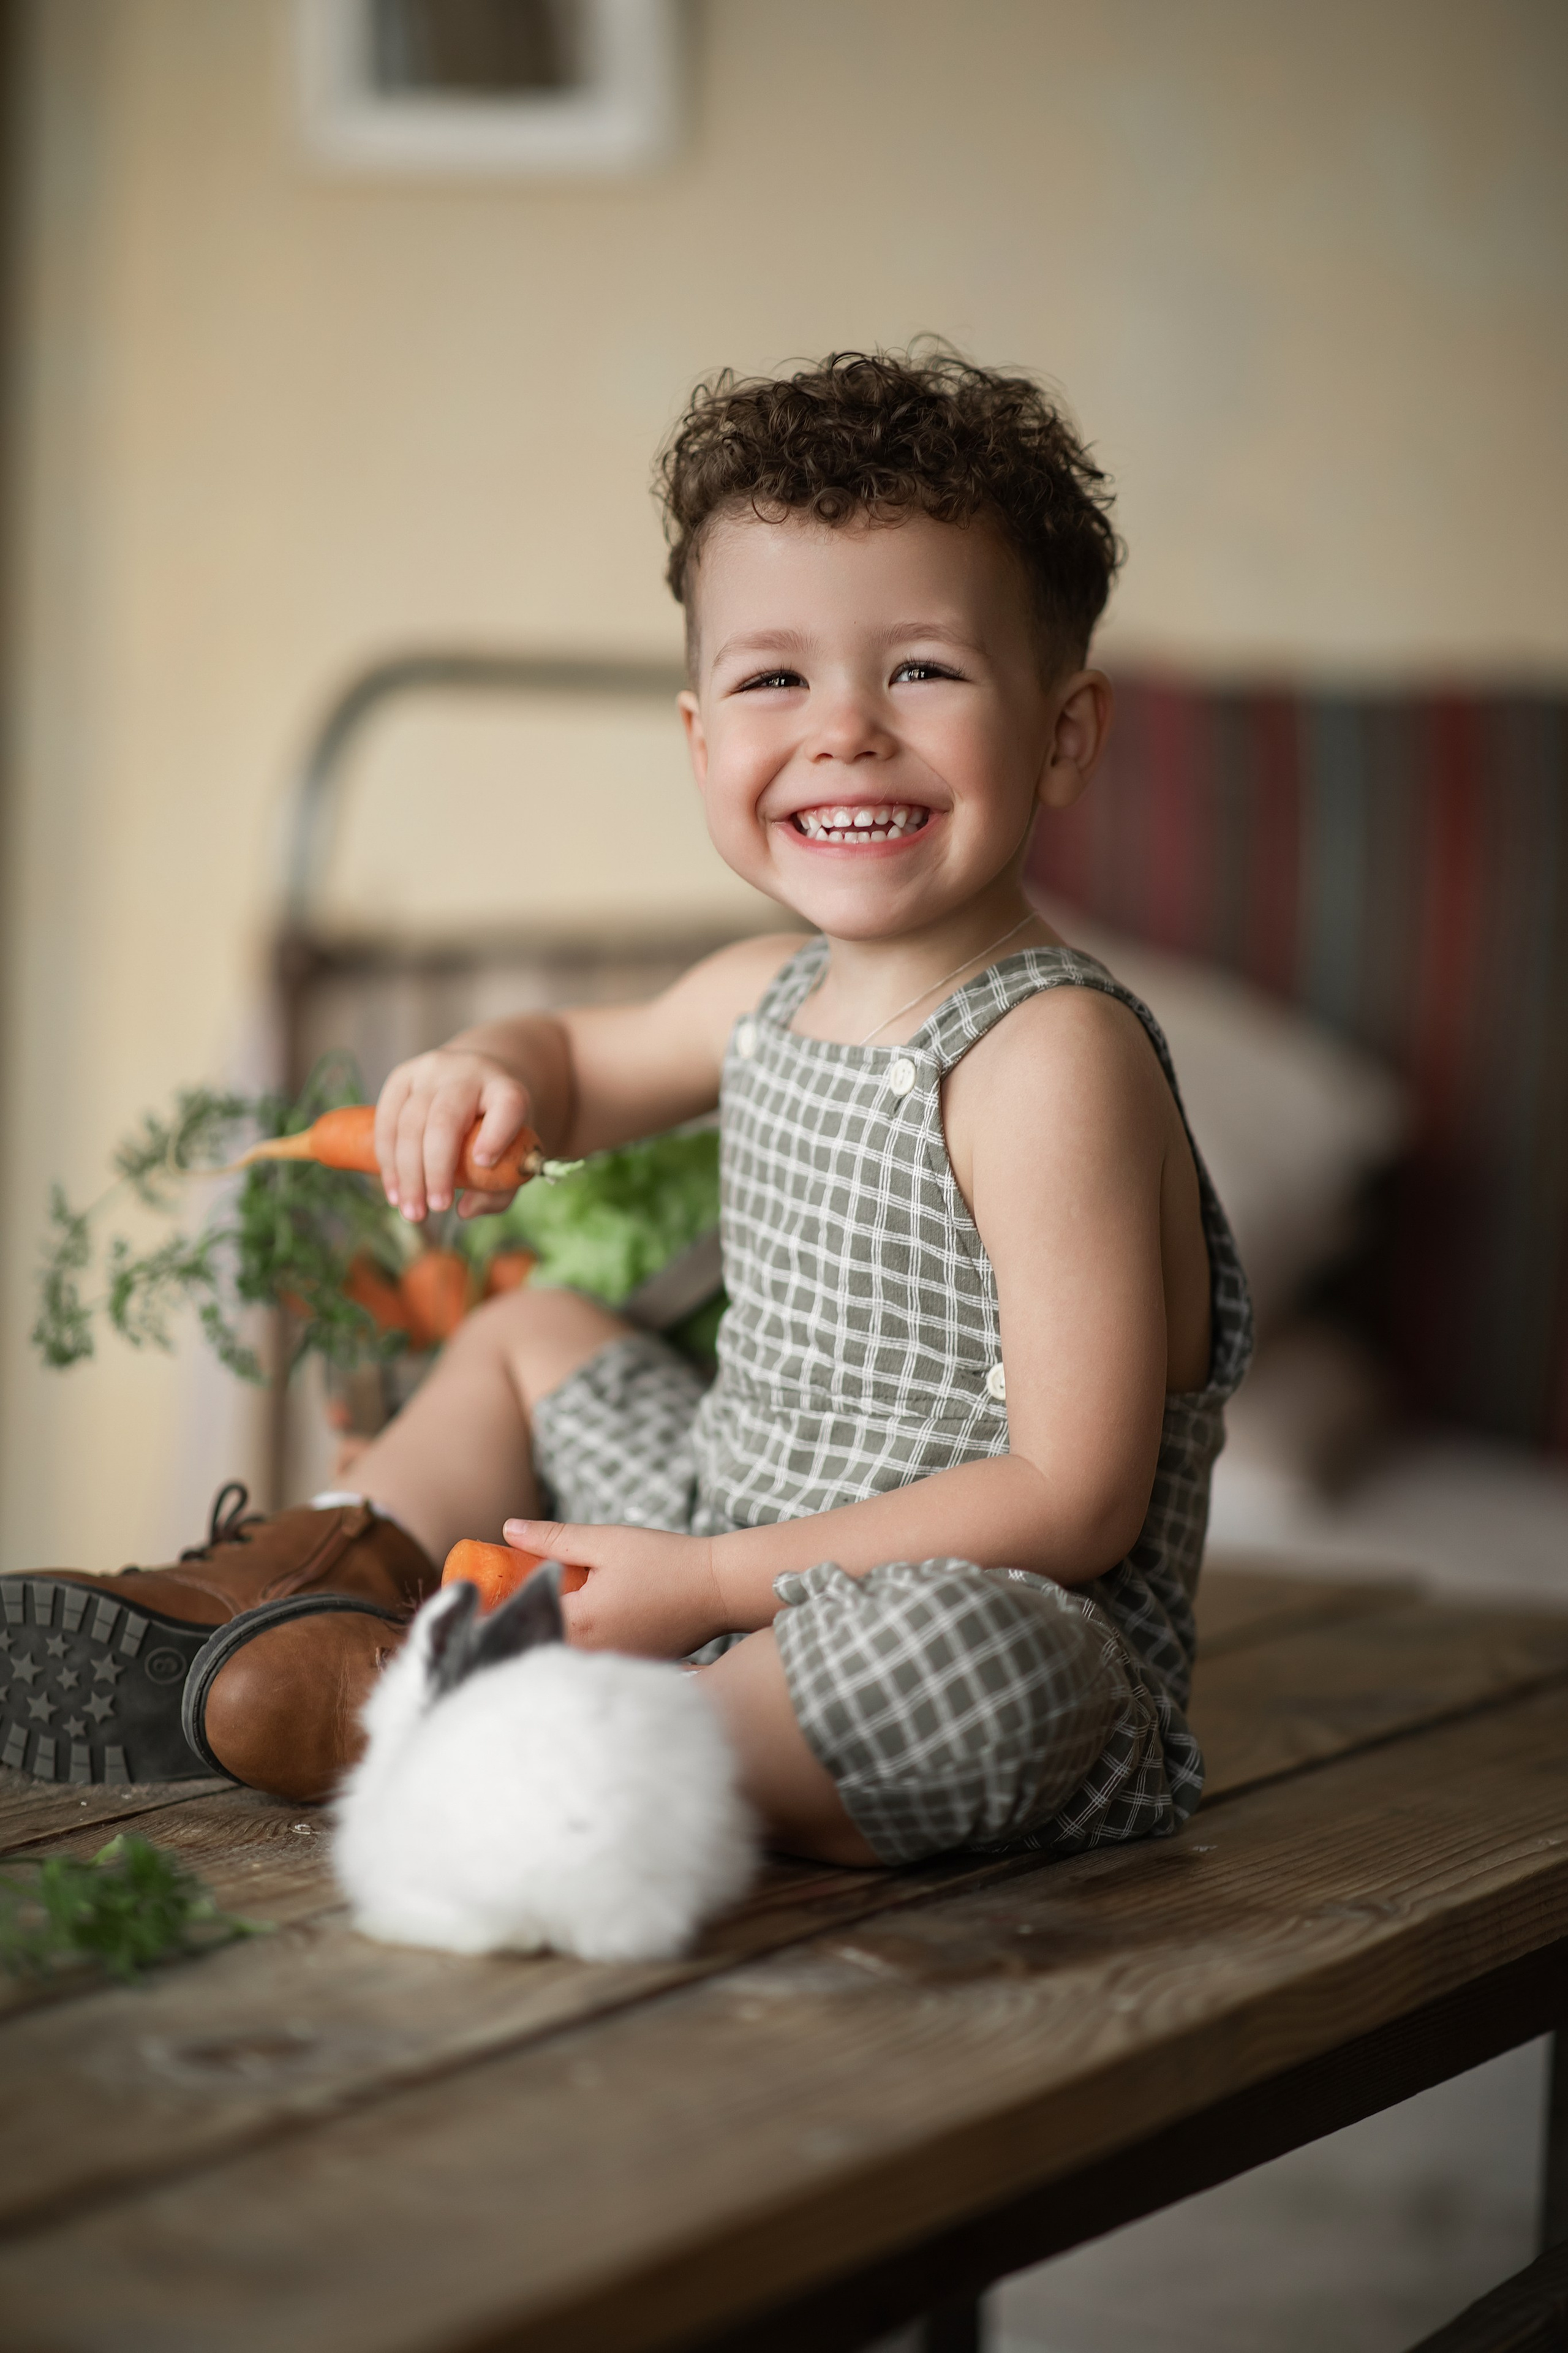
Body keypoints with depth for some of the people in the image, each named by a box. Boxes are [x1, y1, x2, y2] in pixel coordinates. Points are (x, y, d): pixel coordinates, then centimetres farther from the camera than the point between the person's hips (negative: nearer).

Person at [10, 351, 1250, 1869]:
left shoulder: (1051, 1058, -22)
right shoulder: (770, 997, 3)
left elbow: (1074, 1503, -26)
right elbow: (581, 1061, 26)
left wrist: (706, 1585, -23)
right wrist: (487, 1075, 0)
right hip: (748, 1550, 9)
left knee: (981, 1656, -42)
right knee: (528, 1337, 24)